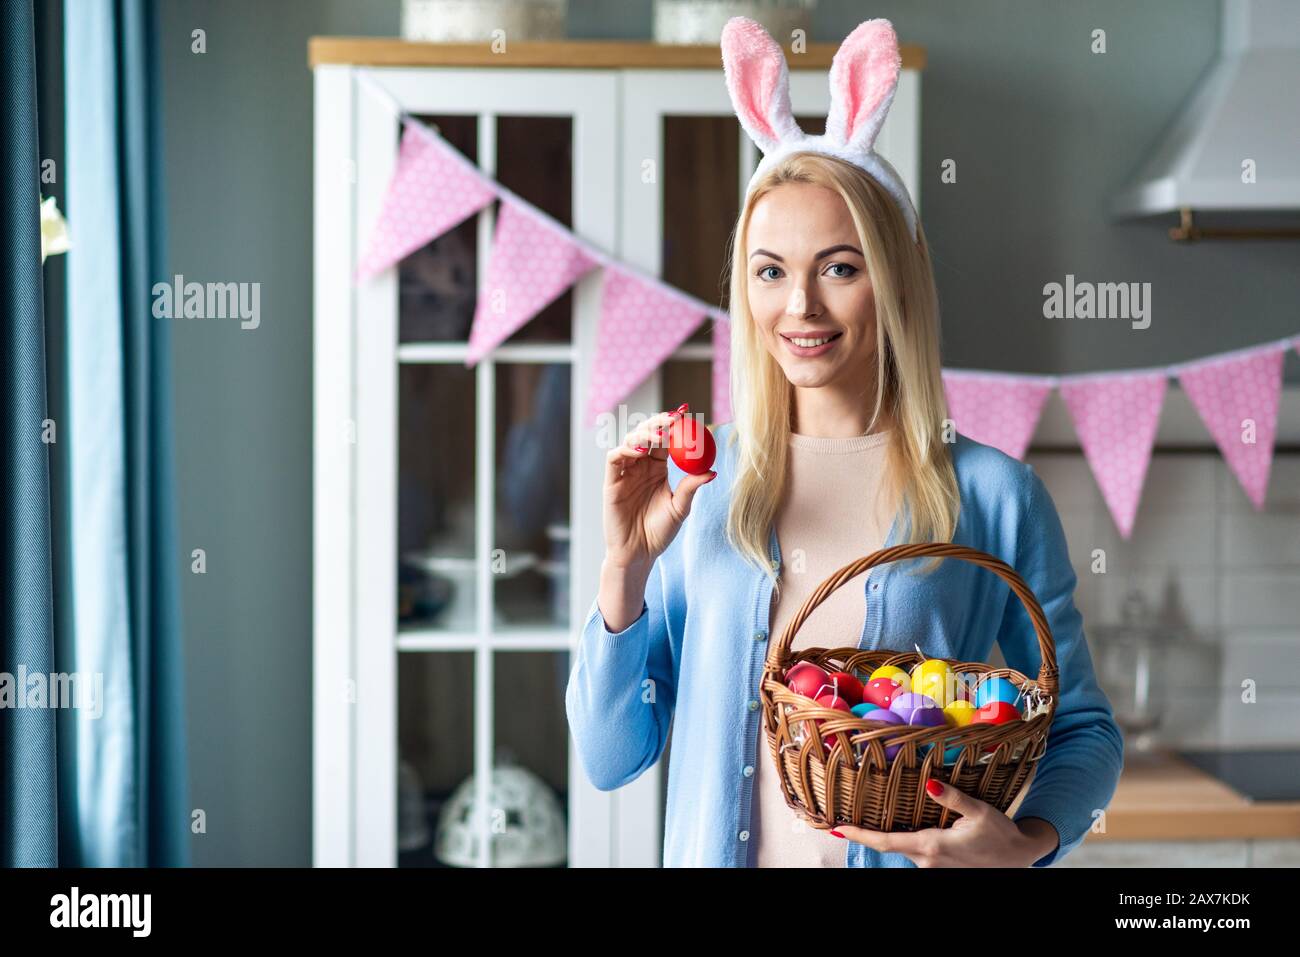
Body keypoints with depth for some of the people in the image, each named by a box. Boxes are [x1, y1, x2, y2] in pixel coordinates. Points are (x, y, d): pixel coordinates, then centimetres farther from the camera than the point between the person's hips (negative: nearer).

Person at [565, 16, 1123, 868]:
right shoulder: (696, 485, -4)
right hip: (720, 850, 2)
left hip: (912, 856, -1)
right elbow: (610, 760, -2)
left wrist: (1024, 842, -18)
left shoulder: (995, 496, -8)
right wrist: (626, 567, -15)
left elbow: (1085, 733, 1)